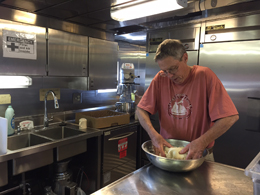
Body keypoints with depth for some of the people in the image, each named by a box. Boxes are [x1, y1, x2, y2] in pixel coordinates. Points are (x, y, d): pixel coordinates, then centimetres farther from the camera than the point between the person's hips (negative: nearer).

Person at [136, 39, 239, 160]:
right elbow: (141, 110, -2)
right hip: (166, 147, 0)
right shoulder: (161, 78, -2)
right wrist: (153, 134, -19)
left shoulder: (204, 75, -9)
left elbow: (230, 117, -13)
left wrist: (202, 142, -24)